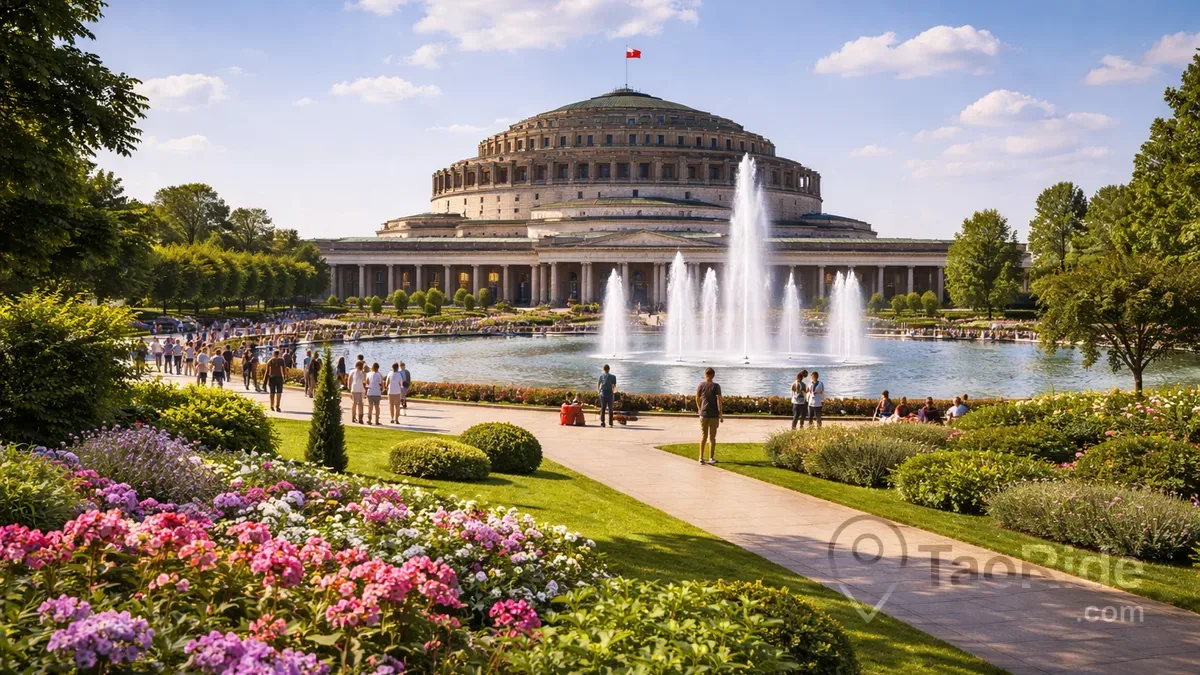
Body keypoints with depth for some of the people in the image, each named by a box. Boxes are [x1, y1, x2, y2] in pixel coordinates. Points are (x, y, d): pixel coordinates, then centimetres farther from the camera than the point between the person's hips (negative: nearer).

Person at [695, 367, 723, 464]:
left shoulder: (701, 385, 0)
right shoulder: (716, 386, -8)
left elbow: (697, 399, 8)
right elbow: (719, 400, -13)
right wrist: (721, 414, -7)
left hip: (703, 414, 2)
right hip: (714, 414, -2)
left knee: (703, 436, 11)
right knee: (712, 436, 6)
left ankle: (701, 457, 8)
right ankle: (711, 458, 9)